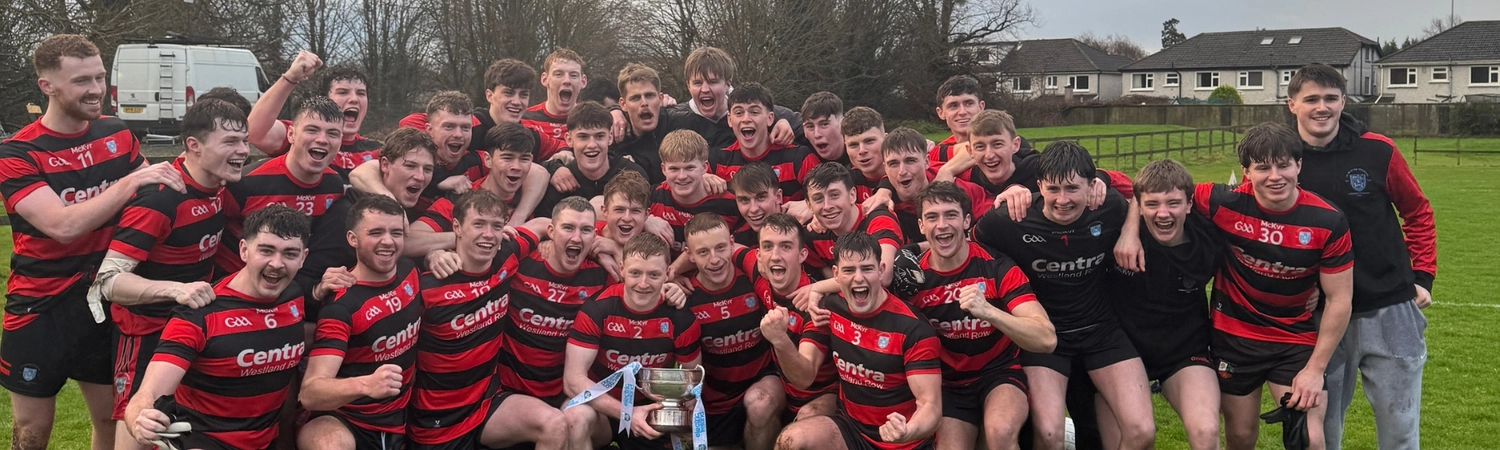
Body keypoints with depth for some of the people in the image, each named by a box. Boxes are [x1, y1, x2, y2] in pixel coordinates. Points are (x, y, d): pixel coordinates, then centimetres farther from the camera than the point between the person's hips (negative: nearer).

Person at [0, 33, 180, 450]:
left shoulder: (118, 134, 1)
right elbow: (63, 225, -26)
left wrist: (169, 176, -6)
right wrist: (131, 181, -29)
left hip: (105, 301, 4)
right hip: (42, 308, -4)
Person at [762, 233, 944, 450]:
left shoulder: (912, 327, -16)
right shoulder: (829, 310, -3)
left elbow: (931, 405, -19)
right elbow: (804, 377, -8)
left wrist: (907, 432, -41)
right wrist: (781, 341, -28)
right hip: (851, 426, 2)